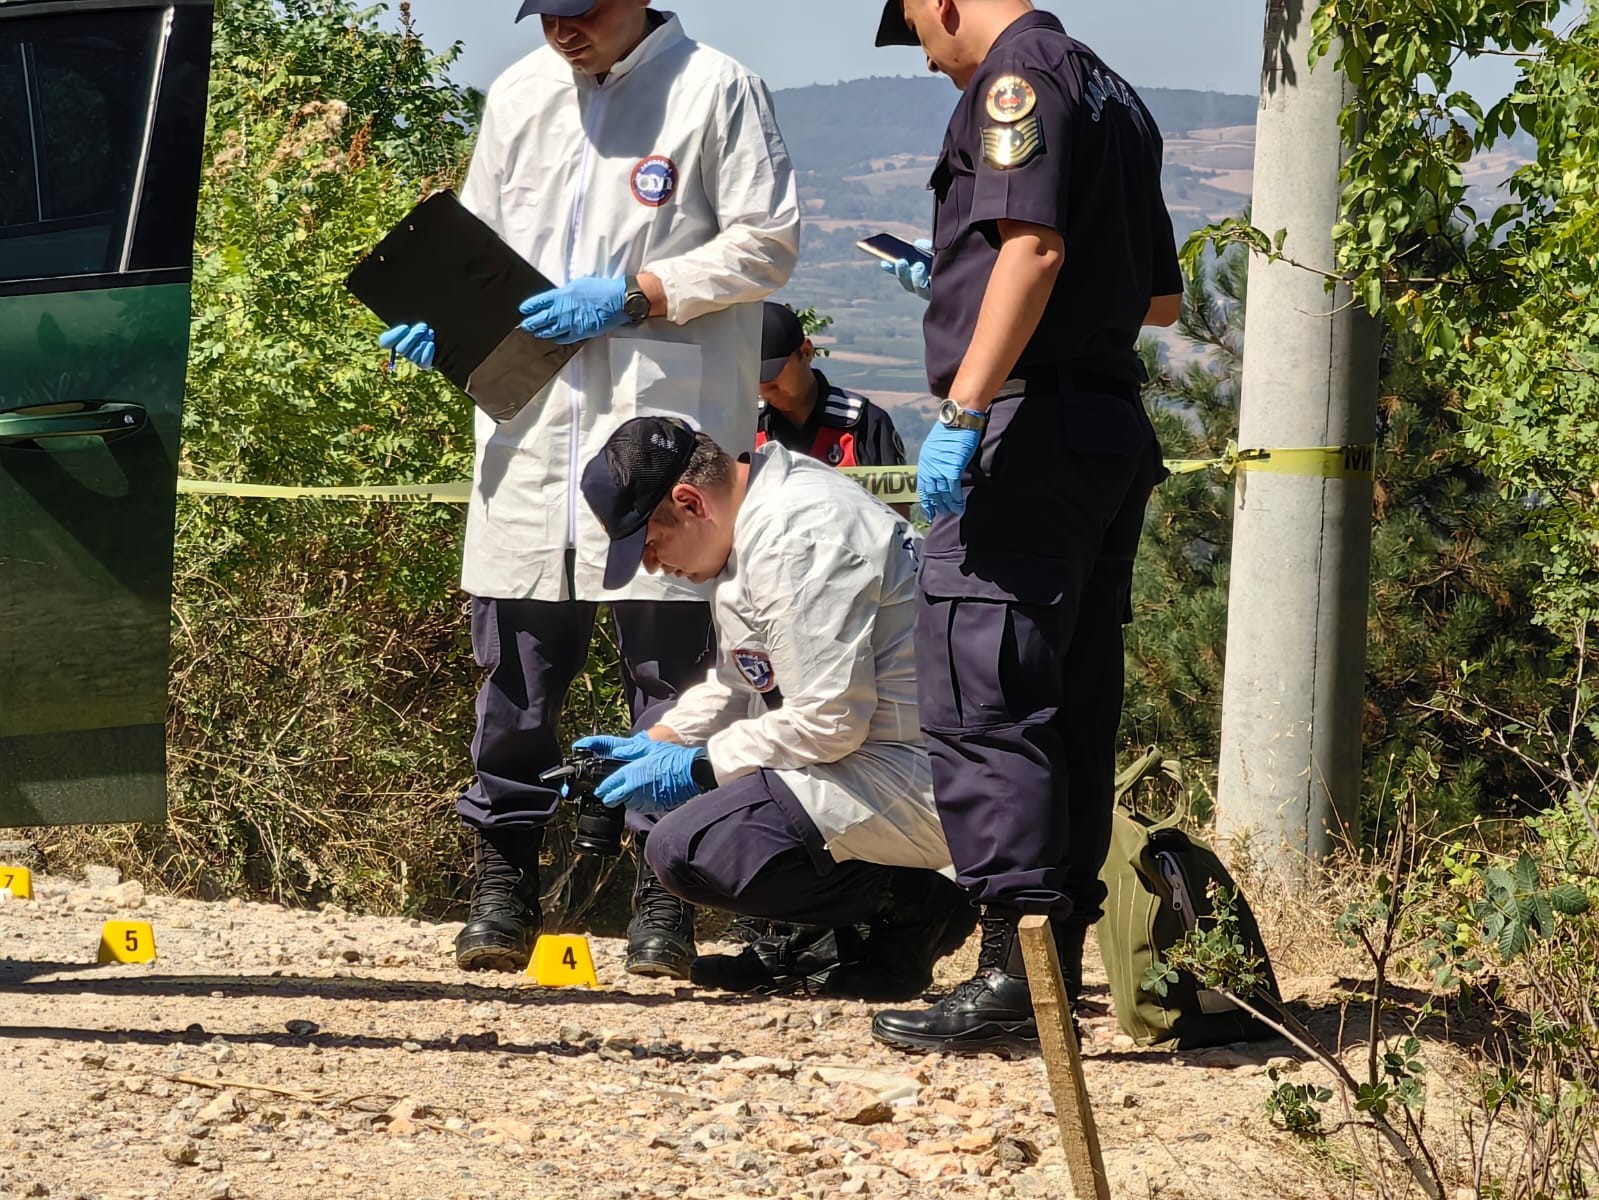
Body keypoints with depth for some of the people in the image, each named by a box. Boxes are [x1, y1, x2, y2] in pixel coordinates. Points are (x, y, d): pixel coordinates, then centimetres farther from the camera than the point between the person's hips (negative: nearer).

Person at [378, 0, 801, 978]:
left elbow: (767, 243, -4)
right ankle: (504, 878, 13)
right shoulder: (518, 97, 16)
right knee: (519, 655, 4)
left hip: (668, 426, -4)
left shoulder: (715, 90, 0)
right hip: (531, 429, 4)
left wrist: (634, 296, -13)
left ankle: (666, 897, 6)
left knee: (672, 664, -1)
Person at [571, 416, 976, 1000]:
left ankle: (913, 908, -7)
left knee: (683, 849, -21)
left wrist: (696, 768, -12)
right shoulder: (752, 521, 14)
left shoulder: (794, 538, -20)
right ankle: (832, 946, 13)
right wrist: (655, 743, 12)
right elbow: (739, 684, 26)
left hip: (918, 776, -11)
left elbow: (828, 721, -23)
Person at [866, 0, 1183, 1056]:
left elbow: (1033, 248, -20)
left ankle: (1016, 976, -18)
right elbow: (1161, 297, 28)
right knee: (1070, 710, 10)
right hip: (1115, 428, 10)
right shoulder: (1116, 97, 22)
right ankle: (1056, 977, 12)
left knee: (980, 700, -11)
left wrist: (962, 411, -24)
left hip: (1030, 425, -10)